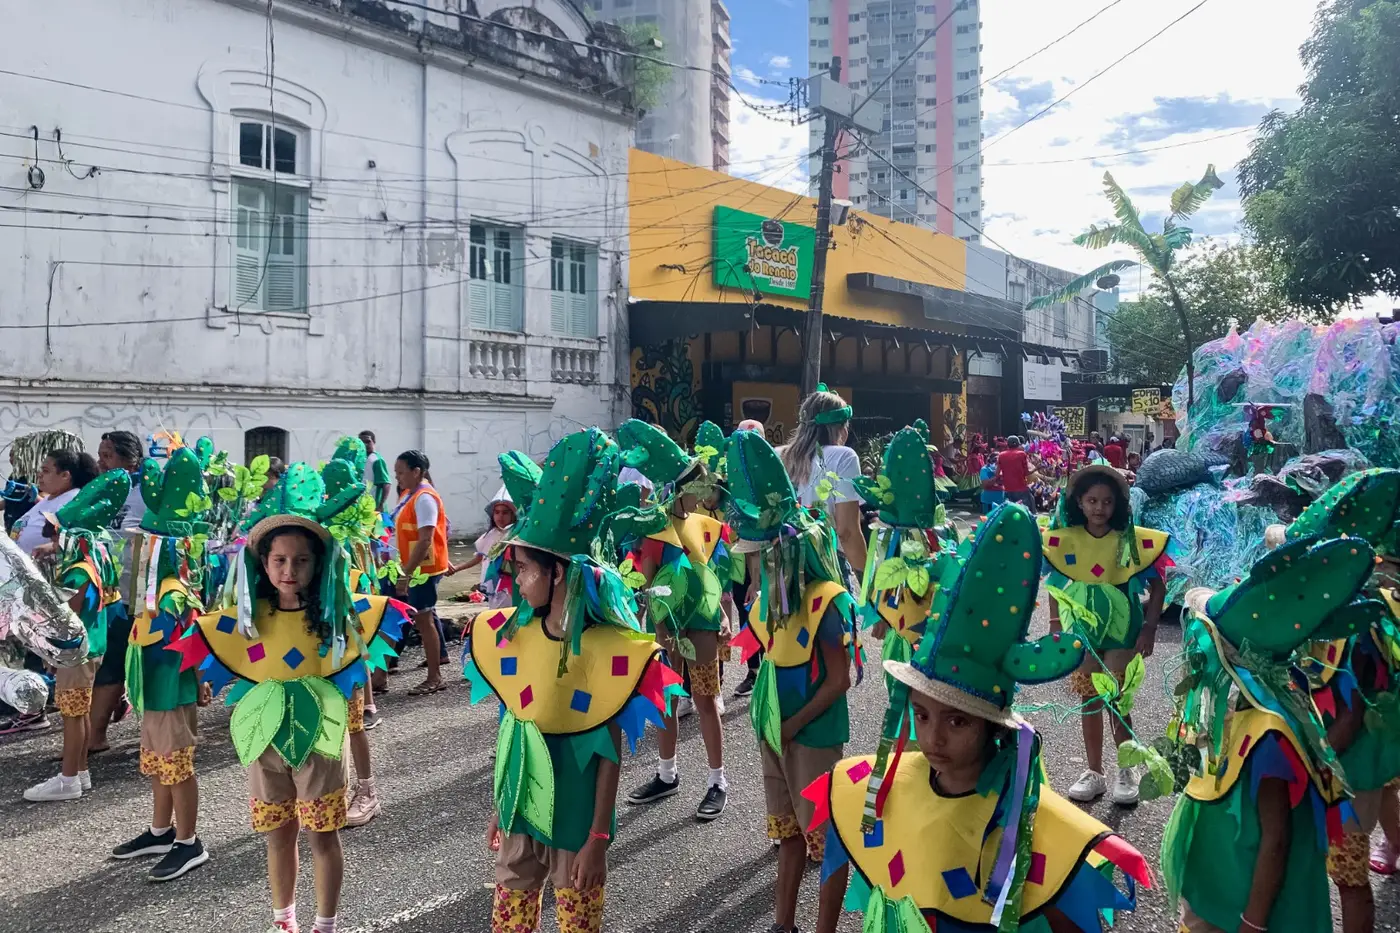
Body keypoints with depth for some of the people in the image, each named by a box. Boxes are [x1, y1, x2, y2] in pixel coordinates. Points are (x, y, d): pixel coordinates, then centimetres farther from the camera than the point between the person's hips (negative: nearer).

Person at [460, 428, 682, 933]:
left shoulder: (606, 648, -20)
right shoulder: (512, 634, -4)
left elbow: (611, 750, -15)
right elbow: (509, 726, 5)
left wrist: (598, 837, -13)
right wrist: (498, 805, 10)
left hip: (575, 805, -5)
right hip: (520, 796, 5)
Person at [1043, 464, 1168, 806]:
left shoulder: (1133, 540, -9)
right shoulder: (1065, 540, -4)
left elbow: (1157, 586, -2)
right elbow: (1056, 585, 6)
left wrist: (1149, 628, -7)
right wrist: (1056, 626, 2)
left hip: (1122, 630, -2)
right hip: (1082, 630, 2)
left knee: (1117, 700, 0)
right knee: (1089, 700, 10)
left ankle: (1126, 771, 19)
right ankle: (1094, 771, 22)